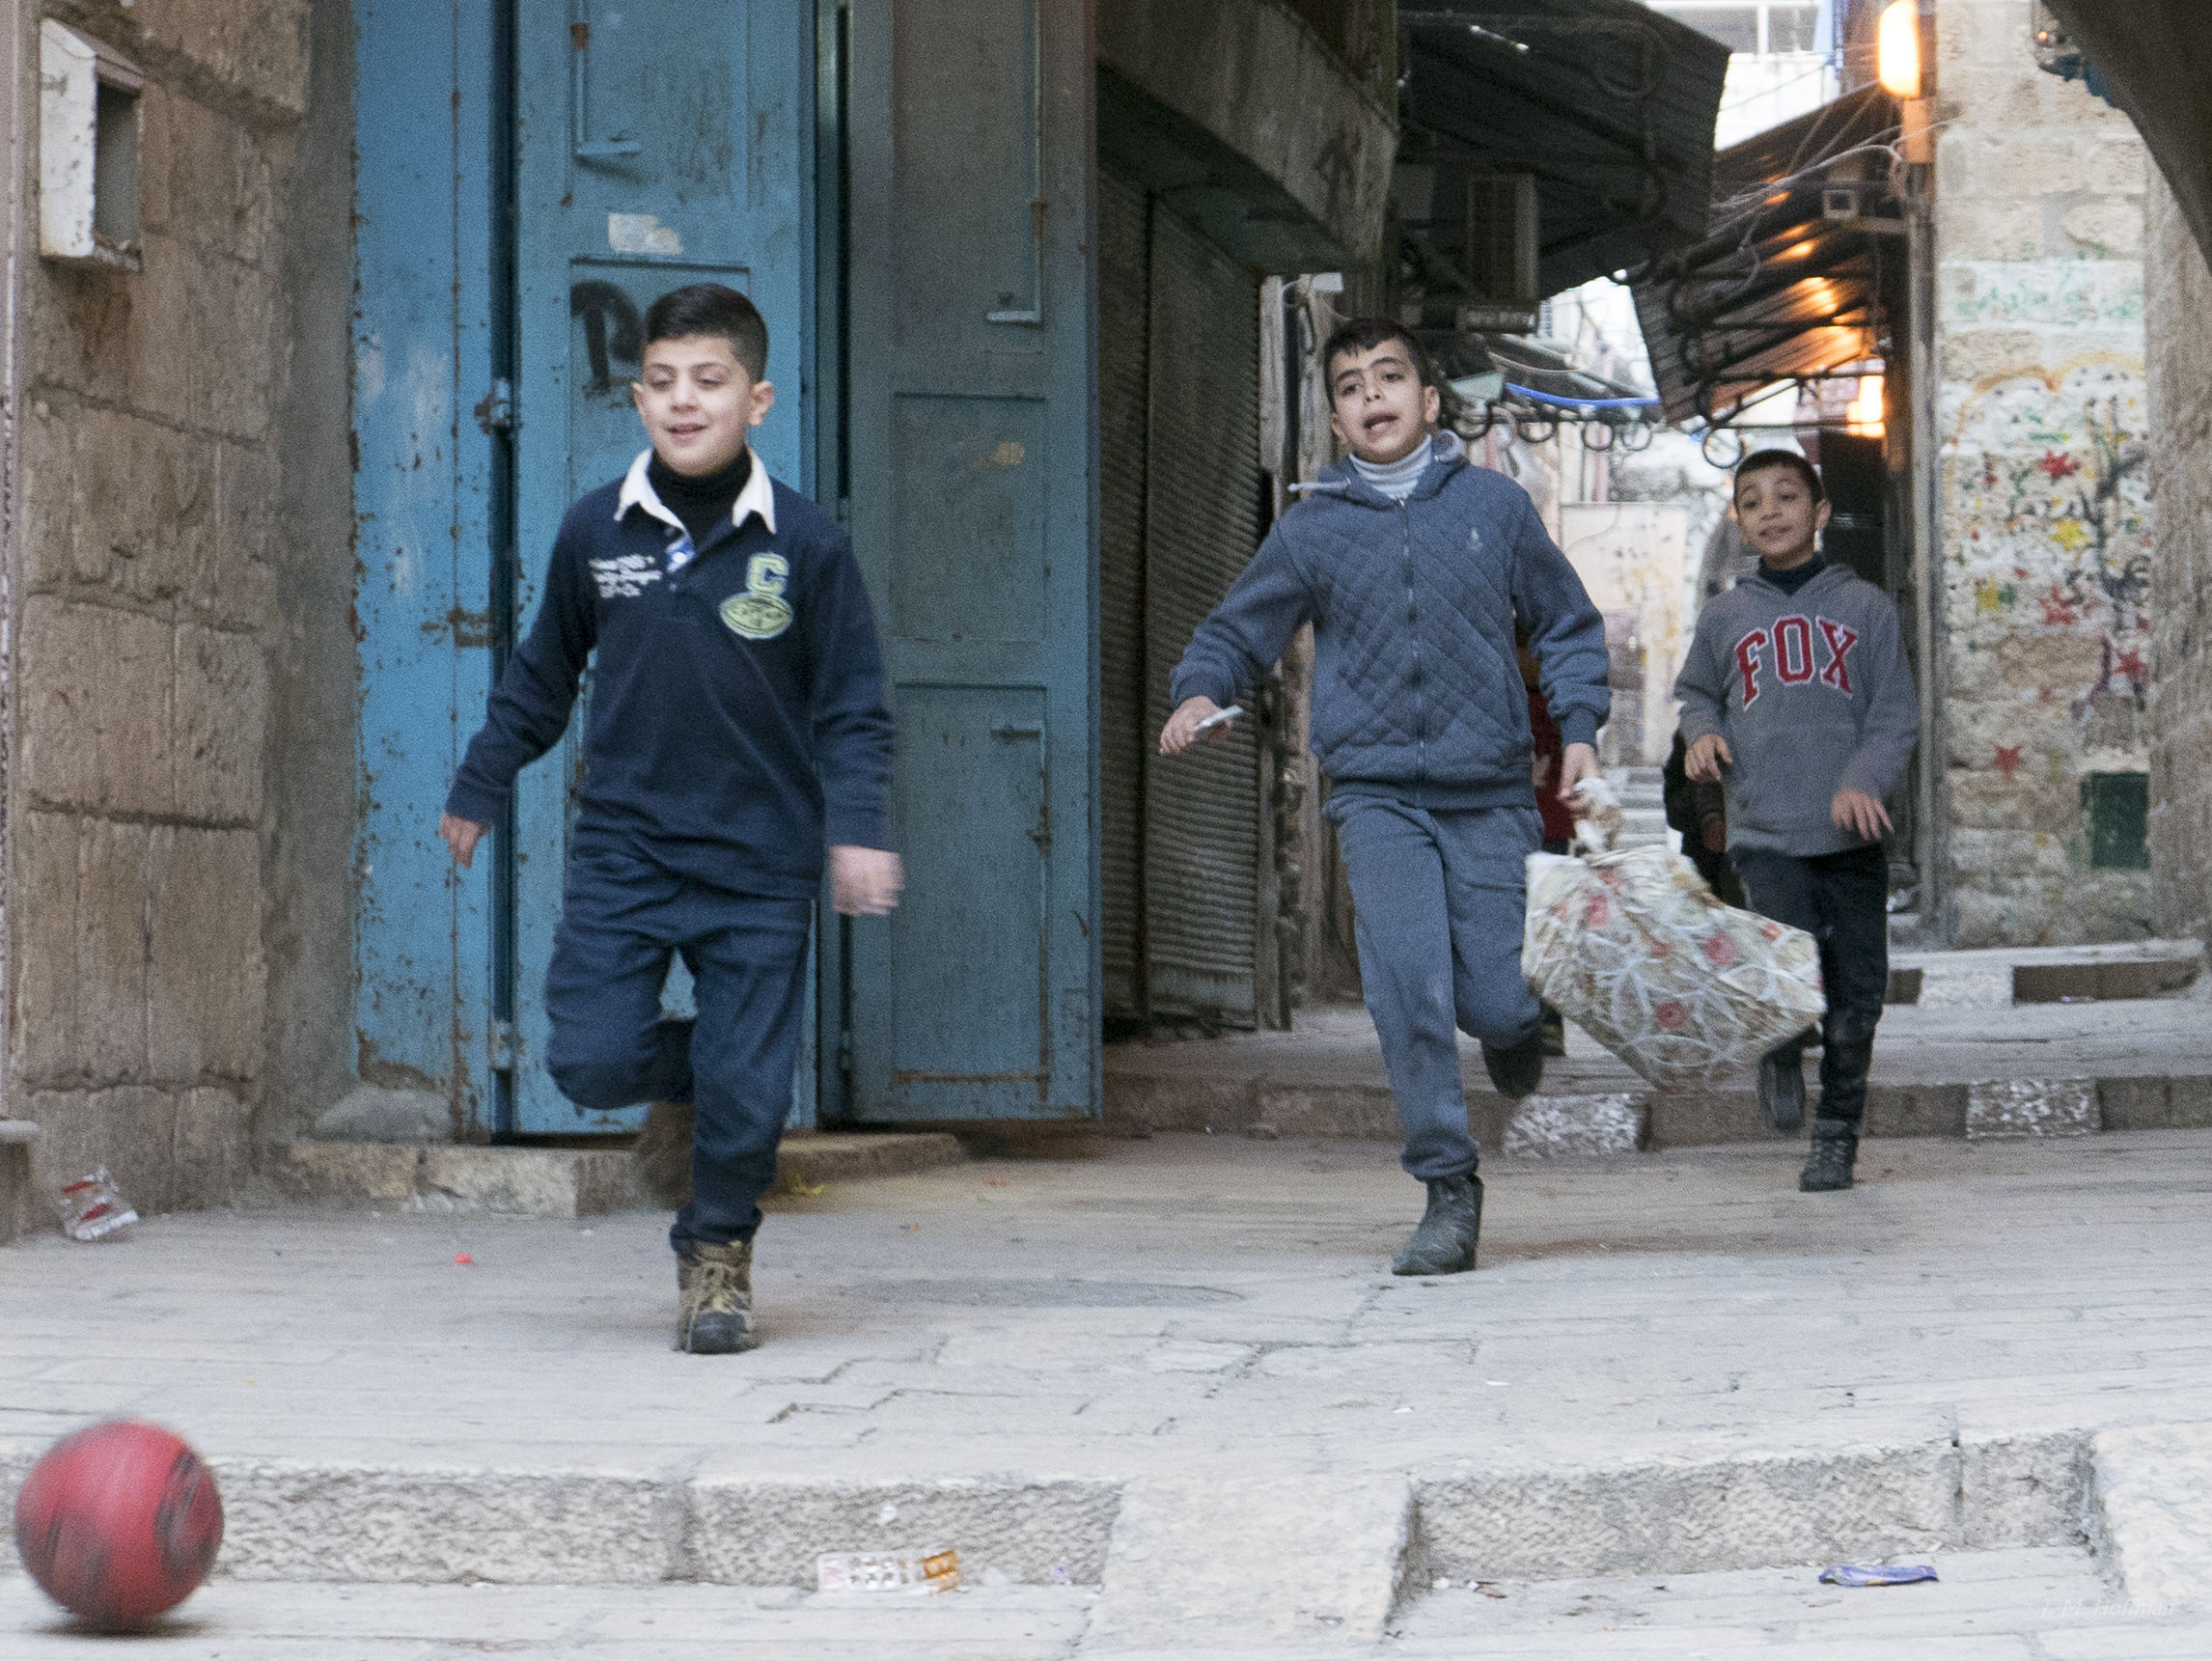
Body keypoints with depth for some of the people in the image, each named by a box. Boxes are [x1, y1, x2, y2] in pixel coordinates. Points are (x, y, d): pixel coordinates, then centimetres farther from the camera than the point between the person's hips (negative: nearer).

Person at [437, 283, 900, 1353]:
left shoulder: (804, 544, -4)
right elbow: (541, 678, 16)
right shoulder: (595, 531, 2)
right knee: (590, 1060, -9)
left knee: (746, 1087, -2)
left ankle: (717, 1256, 23)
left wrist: (857, 827, -12)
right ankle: (683, 1073, 27)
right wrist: (478, 790, 20)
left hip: (758, 863, -2)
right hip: (621, 849, 2)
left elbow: (851, 706, 1)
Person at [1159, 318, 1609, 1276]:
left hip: (1491, 791, 0)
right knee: (1406, 983, -18)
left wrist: (1578, 727, 3)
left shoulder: (1494, 504, 7)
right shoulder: (1311, 530, 7)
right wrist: (1199, 692, -8)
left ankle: (1514, 1025, 35)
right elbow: (1235, 633, 14)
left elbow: (1567, 624, 16)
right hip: (1378, 792, 0)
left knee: (1496, 1004, -4)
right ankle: (1449, 1193, -8)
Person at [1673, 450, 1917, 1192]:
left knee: (1855, 994, 1)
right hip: (1763, 833, 0)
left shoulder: (1864, 608, 6)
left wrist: (1863, 780, -15)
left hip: (1850, 835, 0)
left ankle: (1837, 1136, 16)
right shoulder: (1723, 616, 10)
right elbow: (1696, 693, 26)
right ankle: (1780, 1049, 12)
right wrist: (1704, 732, 3)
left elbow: (1897, 715, 3)